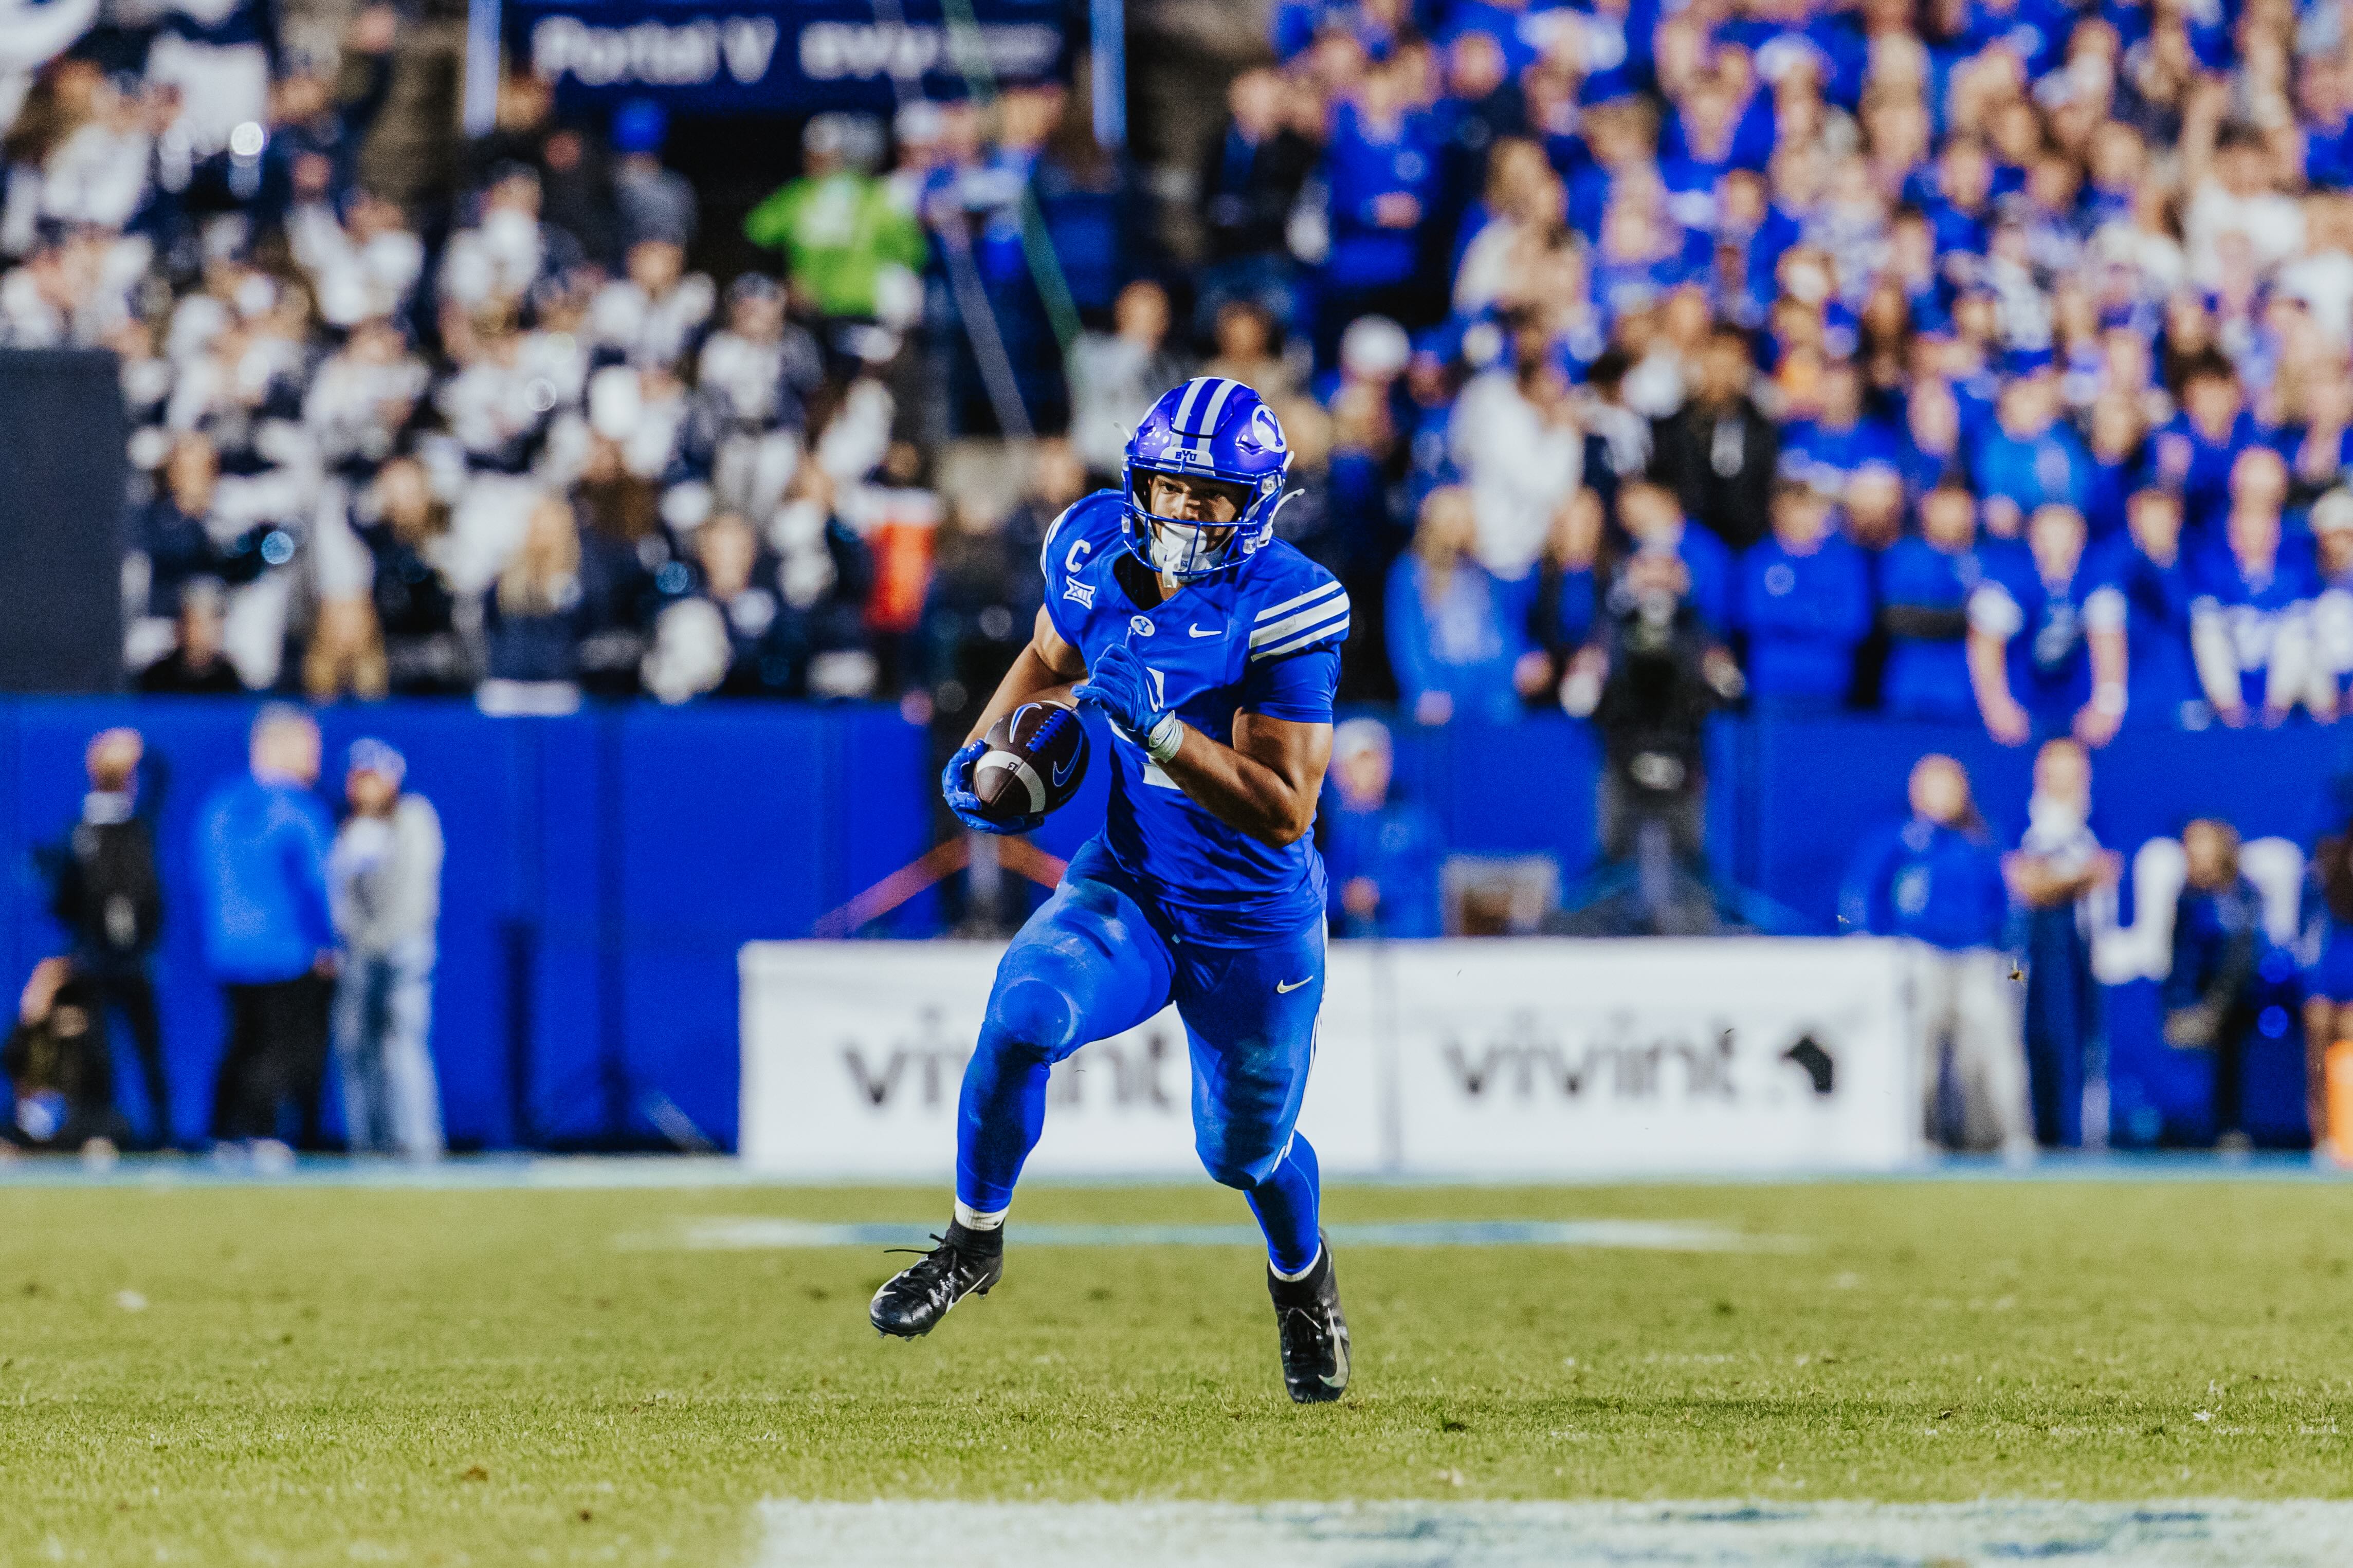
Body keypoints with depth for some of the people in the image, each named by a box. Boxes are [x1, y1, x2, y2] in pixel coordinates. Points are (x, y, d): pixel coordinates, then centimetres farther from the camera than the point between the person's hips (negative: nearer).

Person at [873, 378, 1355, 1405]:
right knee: (1024, 1011, -27)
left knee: (1247, 1149, 13)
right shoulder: (1097, 553, -8)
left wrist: (1159, 728, -36)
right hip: (1126, 886, 3)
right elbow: (1051, 658, 17)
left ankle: (1302, 1281, 49)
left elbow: (1284, 811, -26)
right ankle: (973, 1242, -4)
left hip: (1255, 926, -3)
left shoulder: (1283, 609, -23)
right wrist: (983, 752, 0)